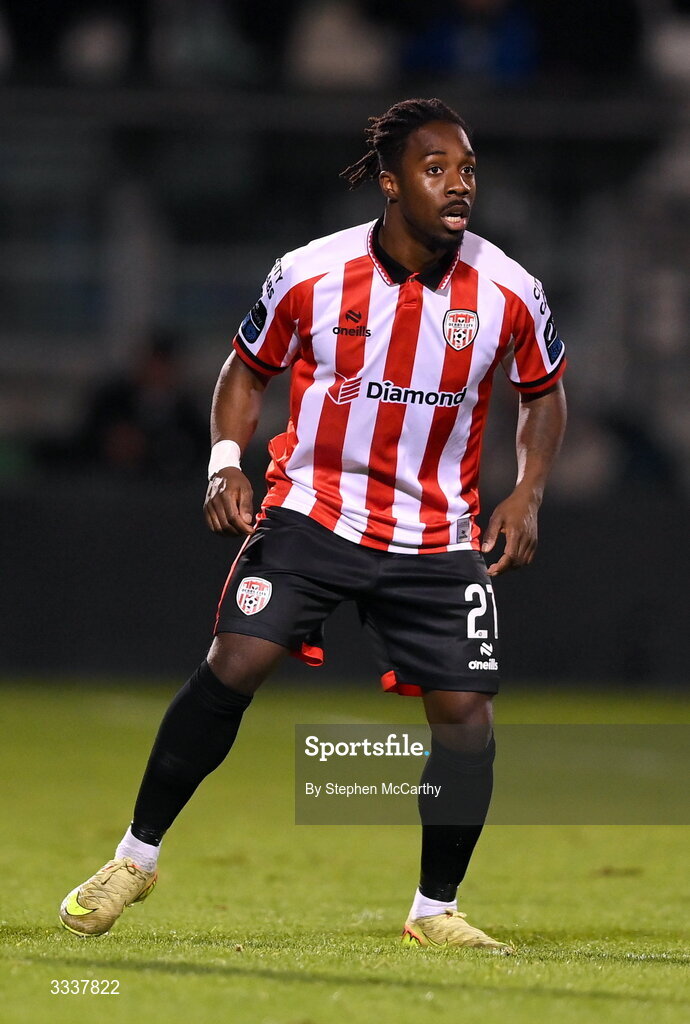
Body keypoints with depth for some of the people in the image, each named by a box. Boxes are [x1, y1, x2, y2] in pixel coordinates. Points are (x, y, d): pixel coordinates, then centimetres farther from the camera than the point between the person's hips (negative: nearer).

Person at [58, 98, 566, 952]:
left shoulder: (508, 293, -7)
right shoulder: (309, 275, -10)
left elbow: (543, 394, 11)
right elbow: (248, 368, 7)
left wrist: (527, 495, -3)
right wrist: (225, 462, -8)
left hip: (437, 537, 2)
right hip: (311, 511, -2)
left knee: (466, 713, -7)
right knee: (234, 663, -16)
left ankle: (435, 912, 12)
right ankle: (135, 859, 0)